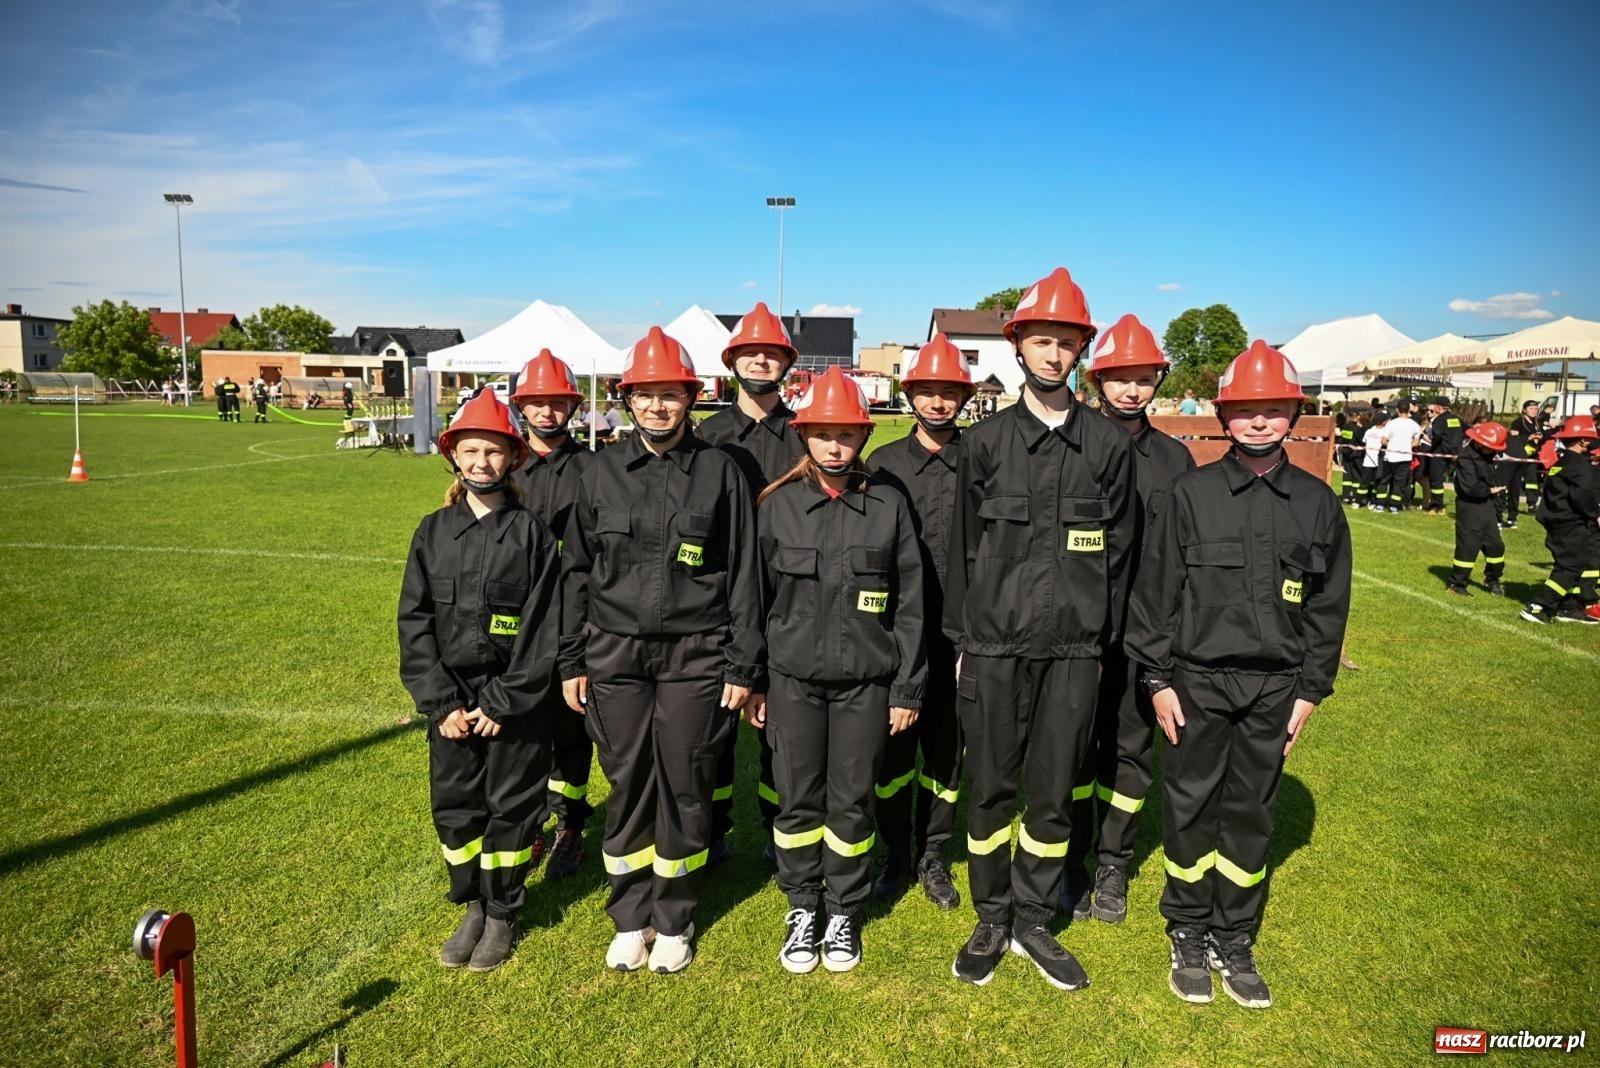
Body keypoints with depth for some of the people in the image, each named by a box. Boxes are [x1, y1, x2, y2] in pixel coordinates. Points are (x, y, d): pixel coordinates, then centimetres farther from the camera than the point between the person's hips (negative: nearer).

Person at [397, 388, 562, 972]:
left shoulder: (531, 532, -6)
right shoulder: (433, 532, 3)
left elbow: (544, 623, -9)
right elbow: (414, 621, 2)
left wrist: (503, 702, -12)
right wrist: (441, 703, -7)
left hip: (513, 701, -3)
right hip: (450, 699, 3)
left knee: (510, 808, 8)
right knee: (454, 807, 11)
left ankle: (502, 914, 26)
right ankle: (472, 906, 31)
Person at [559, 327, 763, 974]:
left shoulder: (719, 472, 0)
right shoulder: (603, 473, 6)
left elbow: (743, 574, 1)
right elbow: (576, 570, 10)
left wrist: (743, 666, -2)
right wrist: (571, 662, 7)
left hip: (694, 656, -1)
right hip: (616, 656, 2)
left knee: (685, 789, 6)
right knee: (627, 788, 9)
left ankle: (674, 922, 26)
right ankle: (630, 920, 27)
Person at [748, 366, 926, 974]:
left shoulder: (889, 506, 0)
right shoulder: (778, 505, 1)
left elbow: (910, 605, 2)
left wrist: (908, 689, 0)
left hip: (865, 681, 0)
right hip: (793, 679, 0)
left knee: (852, 802, 9)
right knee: (798, 801, 8)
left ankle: (844, 913, 28)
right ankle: (803, 908, 28)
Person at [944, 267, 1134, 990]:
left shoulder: (1109, 445, 5)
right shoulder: (985, 442, 2)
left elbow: (1118, 552, 8)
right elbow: (963, 548, 4)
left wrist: (1101, 640, 6)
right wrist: (961, 642, 3)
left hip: (1073, 649, 1)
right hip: (995, 646, -1)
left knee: (1053, 795, 10)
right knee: (990, 789, 8)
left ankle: (1033, 923, 28)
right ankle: (992, 921, 26)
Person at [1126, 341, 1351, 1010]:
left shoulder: (1317, 502, 3)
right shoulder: (1192, 493, -4)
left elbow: (1329, 604, 7)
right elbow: (1154, 590, -3)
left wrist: (1310, 691, 4)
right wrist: (1158, 679, -5)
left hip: (1274, 688, 2)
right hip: (1197, 682, -2)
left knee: (1251, 813, 12)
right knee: (1191, 808, 7)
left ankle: (1234, 941, 29)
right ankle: (1188, 935, 26)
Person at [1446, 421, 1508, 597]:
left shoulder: (1487, 454, 6)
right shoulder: (1466, 458, -19)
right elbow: (1470, 487, -25)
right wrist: (1490, 490, -12)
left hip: (1486, 504, 9)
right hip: (1469, 506, -9)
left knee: (1495, 544, 14)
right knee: (1468, 544, -6)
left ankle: (1492, 580, 30)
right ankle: (1456, 583, 3)